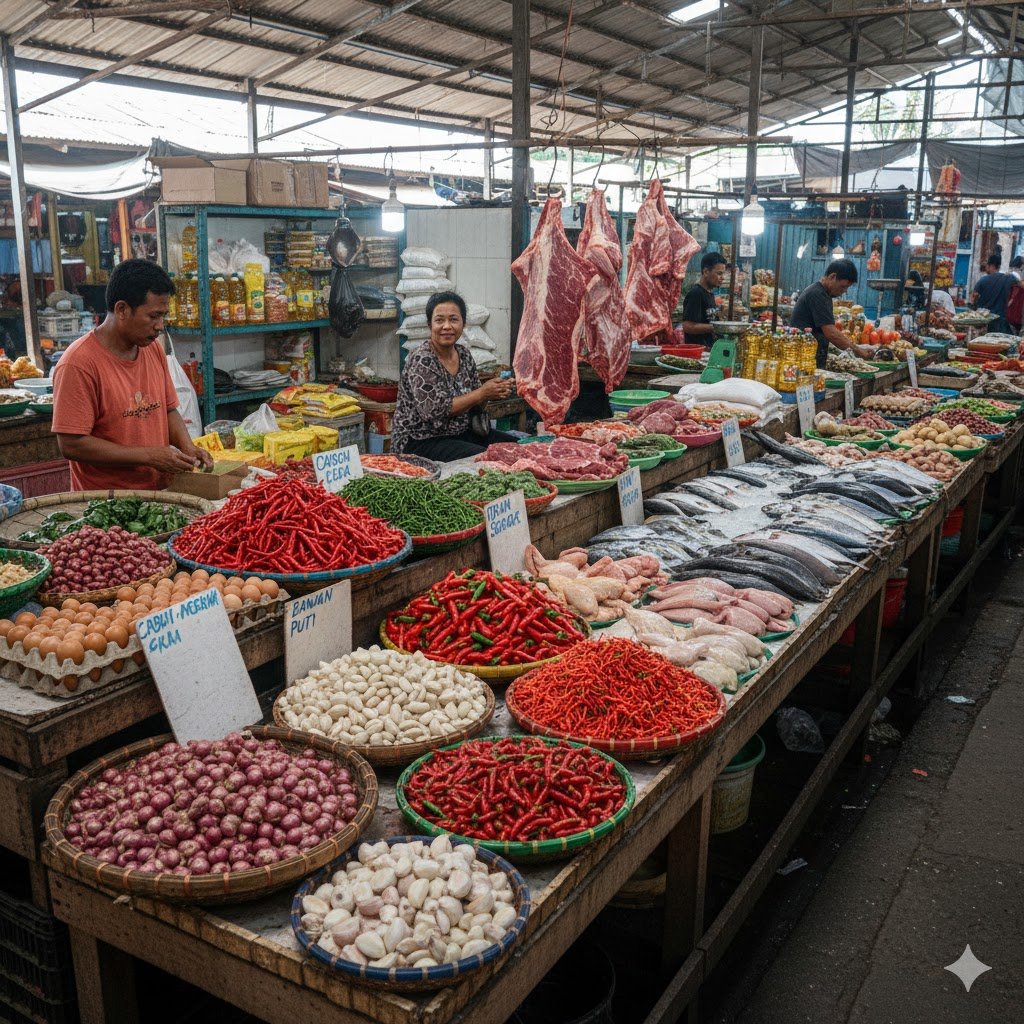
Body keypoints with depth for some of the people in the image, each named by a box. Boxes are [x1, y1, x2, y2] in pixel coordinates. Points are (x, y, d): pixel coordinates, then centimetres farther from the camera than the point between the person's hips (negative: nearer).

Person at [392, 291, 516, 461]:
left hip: (461, 433, 8)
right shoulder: (421, 361, -17)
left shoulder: (464, 354, 6)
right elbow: (433, 411, -24)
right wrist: (482, 393, -20)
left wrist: (495, 393, -8)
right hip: (419, 441, -8)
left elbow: (474, 400, 15)